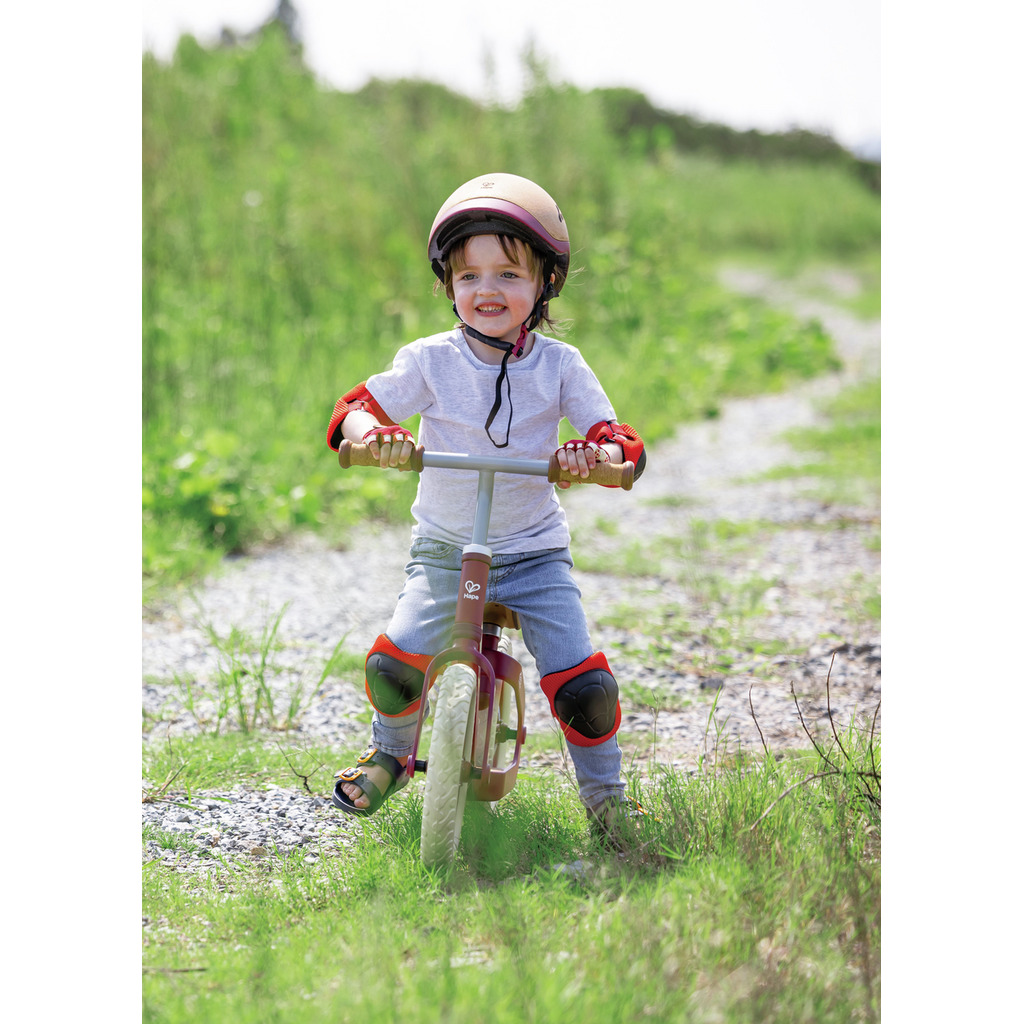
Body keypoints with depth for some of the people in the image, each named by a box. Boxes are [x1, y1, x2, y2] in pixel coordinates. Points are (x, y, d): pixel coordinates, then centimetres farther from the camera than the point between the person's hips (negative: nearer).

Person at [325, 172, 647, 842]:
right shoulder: (431, 361, -6)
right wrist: (373, 434, -30)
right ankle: (390, 754, 17)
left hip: (535, 553, 0)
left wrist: (596, 454, -34)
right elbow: (355, 410, -7)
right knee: (393, 664, -16)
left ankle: (606, 797, 12)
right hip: (445, 550, 1)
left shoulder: (559, 365, -6)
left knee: (585, 687, -14)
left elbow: (625, 445, -10)